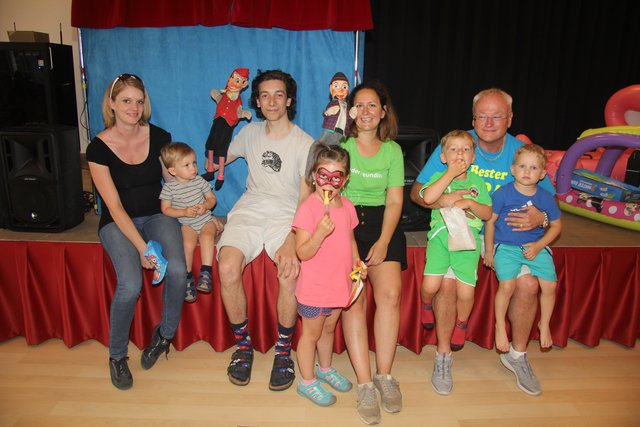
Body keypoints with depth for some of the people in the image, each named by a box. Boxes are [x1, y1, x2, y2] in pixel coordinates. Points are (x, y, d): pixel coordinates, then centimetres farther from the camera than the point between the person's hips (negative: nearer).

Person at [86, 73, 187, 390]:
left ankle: (164, 335, 3)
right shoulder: (99, 147, -7)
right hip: (118, 223, -2)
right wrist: (142, 247, -22)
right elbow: (114, 206, -12)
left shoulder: (158, 137, 0)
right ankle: (116, 354, 1)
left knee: (177, 271, -26)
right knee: (130, 284, -27)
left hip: (157, 215, 2)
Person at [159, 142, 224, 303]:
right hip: (186, 224, -1)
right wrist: (184, 212, -17)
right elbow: (165, 209, -4)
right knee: (188, 243, -27)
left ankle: (206, 272, -26)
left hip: (205, 219, 1)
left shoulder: (199, 181, -1)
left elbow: (212, 198, 7)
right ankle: (188, 278, -11)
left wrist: (205, 206, -14)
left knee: (207, 235, -30)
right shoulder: (169, 187, -6)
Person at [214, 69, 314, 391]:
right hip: (249, 210, 3)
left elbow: (305, 199, -10)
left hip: (287, 216, -3)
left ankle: (283, 350, -7)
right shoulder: (250, 132, 14)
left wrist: (291, 241, -25)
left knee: (289, 272, -32)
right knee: (228, 268, -27)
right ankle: (242, 344, -2)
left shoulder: (304, 144, 0)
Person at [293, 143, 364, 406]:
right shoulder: (308, 208, -20)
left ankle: (325, 369, 48)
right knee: (311, 334, 12)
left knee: (329, 328, 25)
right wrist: (320, 232, -37)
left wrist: (356, 261, 2)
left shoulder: (347, 207, 0)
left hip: (340, 284, 6)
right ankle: (307, 381, 32)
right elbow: (302, 253, -22)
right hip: (314, 288, -6)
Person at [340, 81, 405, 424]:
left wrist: (383, 241, -7)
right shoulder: (341, 145, 3)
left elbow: (394, 201, 8)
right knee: (354, 299, -18)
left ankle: (384, 374, 0)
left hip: (380, 222, 2)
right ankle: (365, 383, -6)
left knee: (390, 293, -18)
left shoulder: (392, 150, 12)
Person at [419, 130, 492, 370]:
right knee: (430, 285, -16)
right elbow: (428, 197, -13)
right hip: (441, 233, -1)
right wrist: (451, 174, -10)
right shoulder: (439, 177, 10)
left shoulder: (477, 182, 17)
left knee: (466, 292, -8)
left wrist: (470, 203, -8)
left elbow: (488, 213, 11)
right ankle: (426, 305, 22)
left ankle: (461, 324, 24)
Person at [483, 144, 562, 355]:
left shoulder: (546, 197, 0)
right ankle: (500, 326, 5)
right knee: (507, 285, -20)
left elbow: (556, 225, 11)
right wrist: (489, 251, 0)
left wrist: (539, 245, -4)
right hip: (506, 246, -3)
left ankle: (544, 324, 20)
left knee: (549, 285, -9)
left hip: (536, 247, 3)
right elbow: (490, 221, -2)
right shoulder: (503, 193, -9)